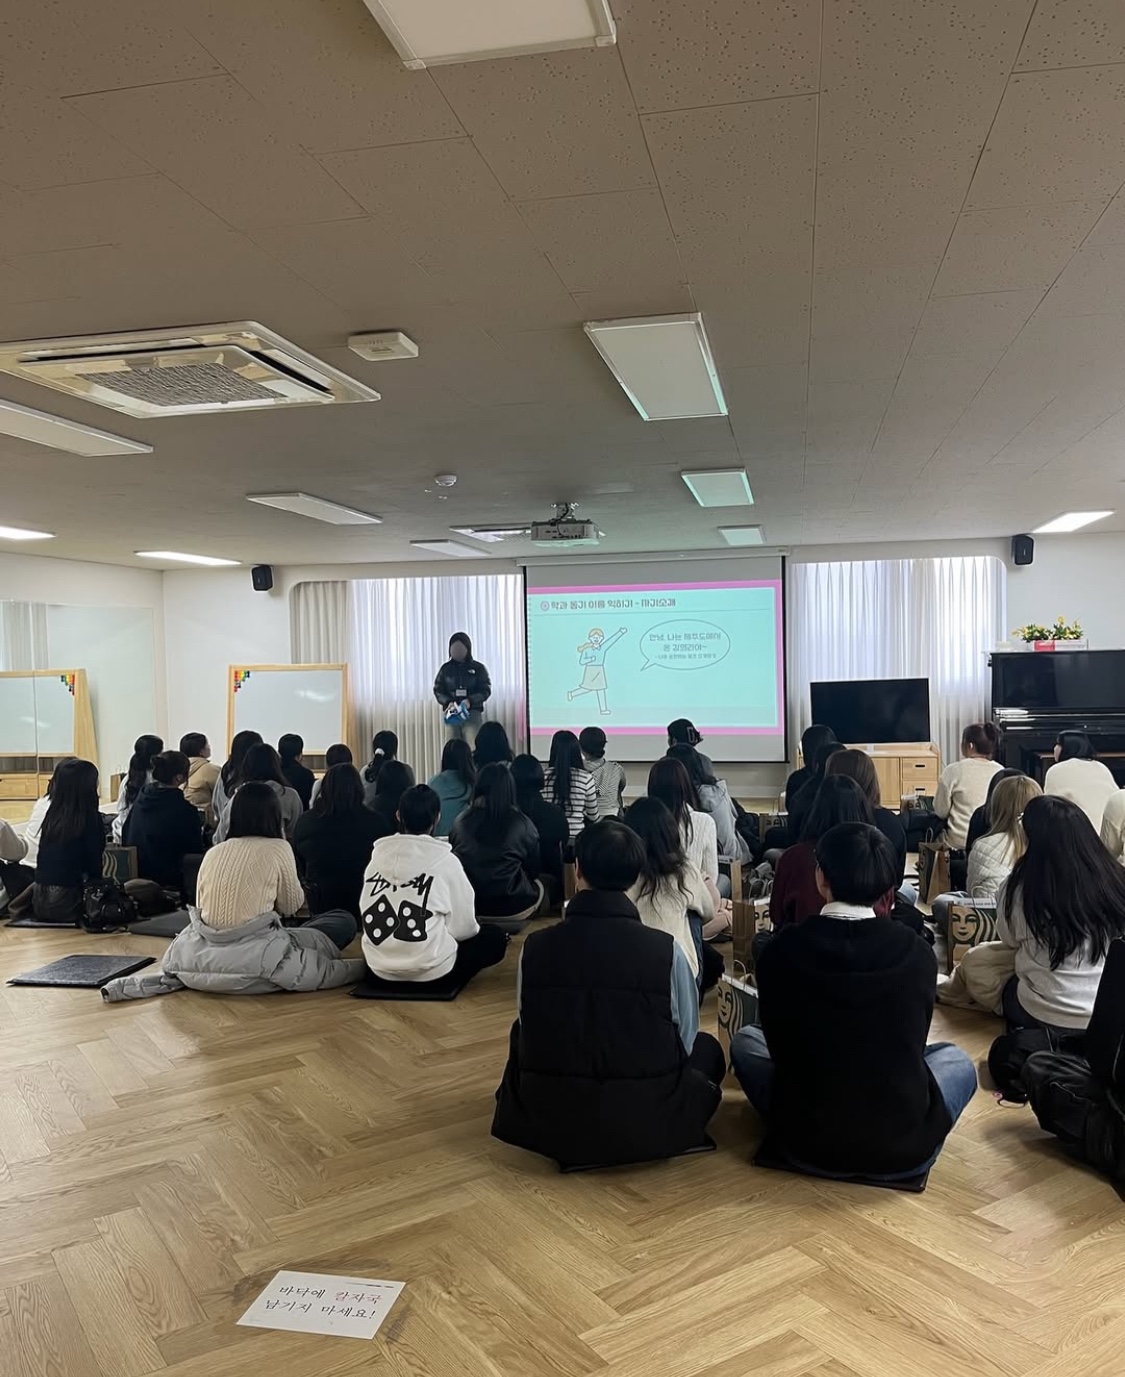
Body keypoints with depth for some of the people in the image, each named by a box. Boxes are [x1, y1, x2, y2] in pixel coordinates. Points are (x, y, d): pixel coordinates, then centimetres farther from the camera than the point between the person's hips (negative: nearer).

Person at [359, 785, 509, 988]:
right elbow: (463, 927, -7)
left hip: (379, 969, 5)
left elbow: (371, 916, 7)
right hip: (431, 969, -5)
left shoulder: (378, 855, 2)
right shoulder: (445, 860, -10)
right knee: (496, 936, 15)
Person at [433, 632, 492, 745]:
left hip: (473, 713, -2)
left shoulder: (477, 668, 4)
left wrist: (470, 700, -18)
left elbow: (486, 690, 0)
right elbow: (437, 689, 8)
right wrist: (448, 702, -11)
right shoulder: (446, 668, 9)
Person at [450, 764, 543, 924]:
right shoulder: (523, 825, -9)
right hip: (511, 907, -3)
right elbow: (533, 871, 4)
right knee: (539, 884, 28)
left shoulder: (461, 821, -3)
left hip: (464, 904, 3)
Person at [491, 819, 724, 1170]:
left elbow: (530, 1029, 2)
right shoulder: (666, 950, -19)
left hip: (550, 1120, 0)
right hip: (647, 1123, 0)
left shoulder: (534, 947, -13)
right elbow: (685, 1039, -4)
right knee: (707, 1048, 26)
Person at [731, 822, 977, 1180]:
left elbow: (780, 1045, 4)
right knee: (954, 1057, 30)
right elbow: (911, 1047, 8)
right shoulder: (918, 954, -8)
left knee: (745, 1042, 25)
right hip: (904, 1148, 1)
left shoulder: (781, 950, -11)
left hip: (806, 1144, 0)